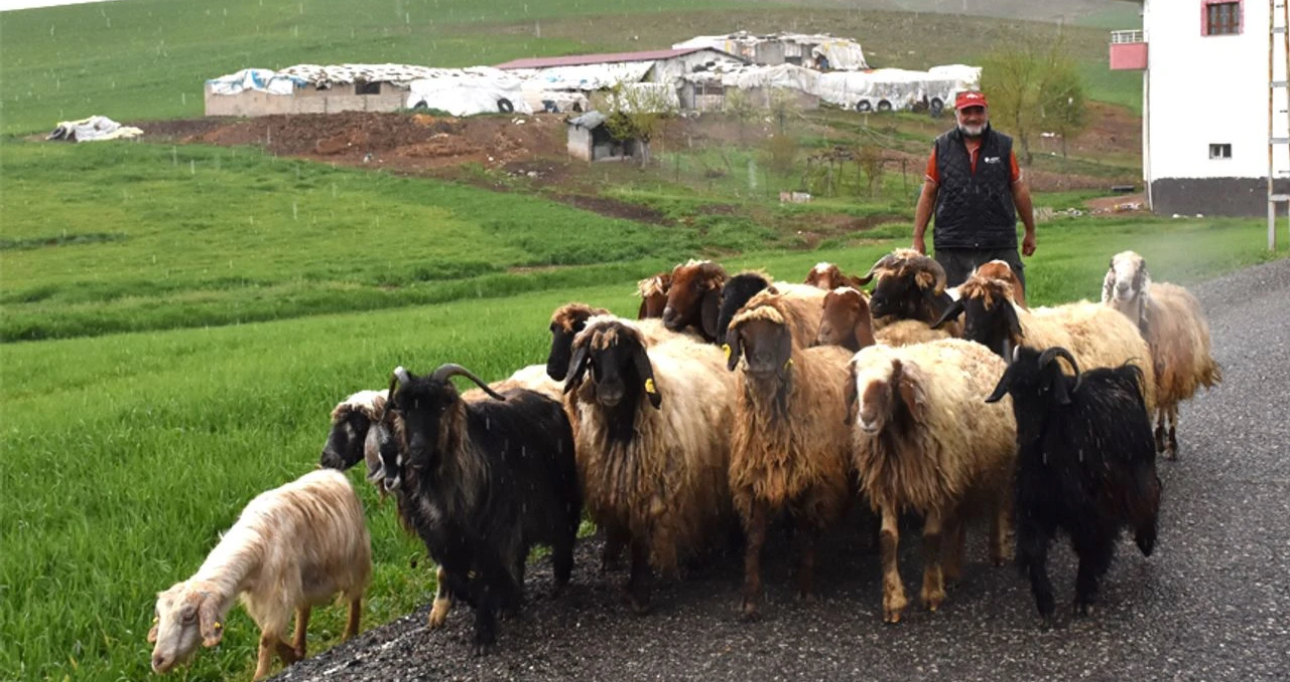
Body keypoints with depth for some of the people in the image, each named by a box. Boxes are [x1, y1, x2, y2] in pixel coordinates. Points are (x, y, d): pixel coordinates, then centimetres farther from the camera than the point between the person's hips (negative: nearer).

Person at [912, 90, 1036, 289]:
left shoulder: (1003, 146, 6)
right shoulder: (942, 147, 6)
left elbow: (1019, 190, 11)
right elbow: (928, 194, 7)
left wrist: (1030, 232, 13)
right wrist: (918, 237, 4)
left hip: (1000, 245, 0)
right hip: (951, 246, 0)